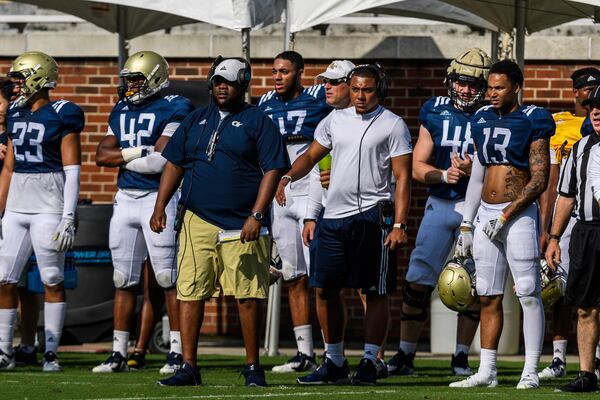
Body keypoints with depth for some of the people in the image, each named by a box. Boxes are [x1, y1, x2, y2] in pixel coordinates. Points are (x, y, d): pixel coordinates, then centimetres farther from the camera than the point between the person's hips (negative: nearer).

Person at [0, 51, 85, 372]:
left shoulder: (61, 116, -7)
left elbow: (72, 172, -9)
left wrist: (68, 218, -14)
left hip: (48, 206, -6)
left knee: (52, 281, -1)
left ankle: (51, 353, 4)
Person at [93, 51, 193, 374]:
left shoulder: (173, 109, -7)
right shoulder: (121, 111, 14)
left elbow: (160, 161, -16)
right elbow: (101, 155, 7)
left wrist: (122, 160, -3)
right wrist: (136, 153, -7)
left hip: (158, 198, -7)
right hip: (125, 199, 7)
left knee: (169, 279, -5)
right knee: (123, 280, 8)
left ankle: (178, 352, -1)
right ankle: (119, 353, 11)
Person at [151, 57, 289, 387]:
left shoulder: (257, 122, 1)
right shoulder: (196, 121, 16)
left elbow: (272, 170, -5)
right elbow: (174, 165, 20)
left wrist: (257, 215, -13)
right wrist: (160, 207, 10)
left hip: (240, 225, -4)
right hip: (197, 222, 4)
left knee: (249, 296, -1)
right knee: (190, 294, -1)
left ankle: (252, 366, 10)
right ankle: (188, 367, 2)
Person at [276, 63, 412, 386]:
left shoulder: (392, 125, -2)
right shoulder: (336, 120, 13)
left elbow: (402, 178, -5)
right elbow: (311, 156, 20)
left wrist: (399, 225, -13)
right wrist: (288, 177, -1)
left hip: (372, 215, -6)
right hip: (334, 215, 6)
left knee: (375, 293, -2)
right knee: (325, 289, 7)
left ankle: (369, 362, 3)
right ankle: (334, 362, 17)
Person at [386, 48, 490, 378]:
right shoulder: (436, 113, 5)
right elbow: (417, 167, 5)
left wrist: (473, 171, -21)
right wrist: (445, 175, -13)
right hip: (439, 205, 2)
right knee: (418, 280, -1)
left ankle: (461, 357, 10)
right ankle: (405, 354, 8)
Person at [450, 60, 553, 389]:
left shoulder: (532, 123, -6)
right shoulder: (482, 121, 12)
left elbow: (539, 180, -12)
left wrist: (505, 216, -15)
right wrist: (466, 225, 15)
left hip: (519, 213, -6)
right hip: (486, 213, 6)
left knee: (528, 294, -6)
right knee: (488, 296, 7)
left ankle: (530, 371, -4)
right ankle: (486, 371, 11)